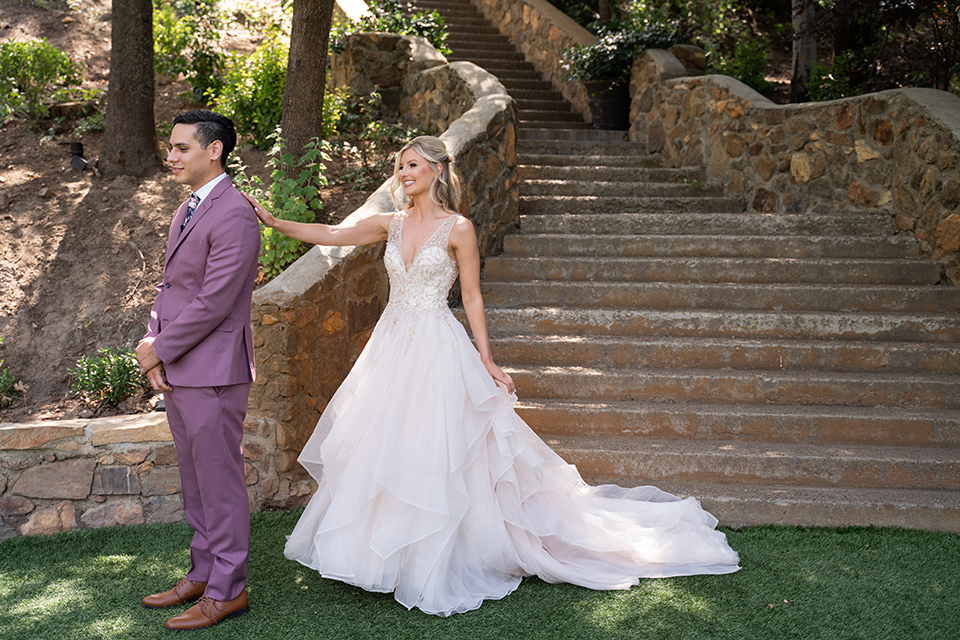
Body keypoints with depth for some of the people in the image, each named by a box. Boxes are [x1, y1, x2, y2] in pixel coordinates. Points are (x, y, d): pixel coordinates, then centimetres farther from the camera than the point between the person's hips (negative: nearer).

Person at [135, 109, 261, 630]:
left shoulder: (234, 216, -17)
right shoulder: (186, 211, 15)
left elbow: (213, 303, -20)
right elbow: (170, 285, 16)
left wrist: (160, 350, -11)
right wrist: (151, 343, 1)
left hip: (212, 372, -9)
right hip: (177, 371, 9)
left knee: (220, 481, 2)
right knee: (195, 481, 18)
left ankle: (227, 590, 15)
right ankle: (202, 574, 32)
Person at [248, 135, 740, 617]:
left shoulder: (457, 228, -5)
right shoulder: (391, 225, 9)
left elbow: (472, 298, -4)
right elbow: (328, 235, 6)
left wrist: (487, 361, -6)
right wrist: (272, 221, -3)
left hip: (437, 348, -5)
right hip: (392, 344, 5)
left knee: (432, 451, -3)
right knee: (381, 447, 7)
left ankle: (436, 567, 11)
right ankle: (391, 554, 23)